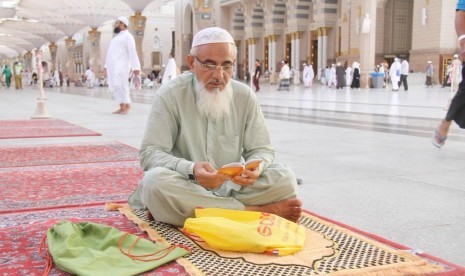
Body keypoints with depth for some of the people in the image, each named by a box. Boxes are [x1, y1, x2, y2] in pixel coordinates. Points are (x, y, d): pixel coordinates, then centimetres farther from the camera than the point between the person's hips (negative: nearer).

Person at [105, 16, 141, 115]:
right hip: (112, 66, 9)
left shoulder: (127, 36, -4)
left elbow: (132, 52, -13)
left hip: (120, 66, -9)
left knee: (119, 85, -14)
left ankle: (126, 105, -4)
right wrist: (107, 65, 22)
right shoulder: (116, 36, 23)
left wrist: (136, 67, -20)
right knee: (113, 87, 5)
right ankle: (122, 106, 9)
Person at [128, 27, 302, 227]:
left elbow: (261, 150, 5)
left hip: (234, 186, 3)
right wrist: (191, 170, -32)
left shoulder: (245, 96, 1)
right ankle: (257, 211, -25)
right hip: (186, 187, -2)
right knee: (155, 182, -35)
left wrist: (255, 168, -22)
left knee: (285, 178, -20)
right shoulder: (170, 95, -7)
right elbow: (150, 153, -12)